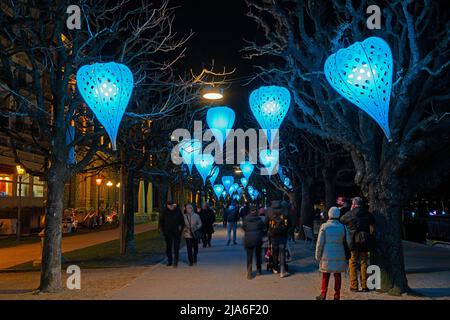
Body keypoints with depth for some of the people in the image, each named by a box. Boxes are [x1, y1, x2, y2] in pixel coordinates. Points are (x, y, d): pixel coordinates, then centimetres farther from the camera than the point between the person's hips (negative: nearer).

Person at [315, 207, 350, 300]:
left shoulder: (324, 226, -8)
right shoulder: (342, 227, -1)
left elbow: (320, 243, -6)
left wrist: (318, 256, 3)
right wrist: (346, 255, 13)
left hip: (327, 255, -2)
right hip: (339, 255, 2)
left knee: (325, 275, 9)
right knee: (337, 275, 10)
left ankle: (323, 295, 14)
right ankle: (337, 296, 13)